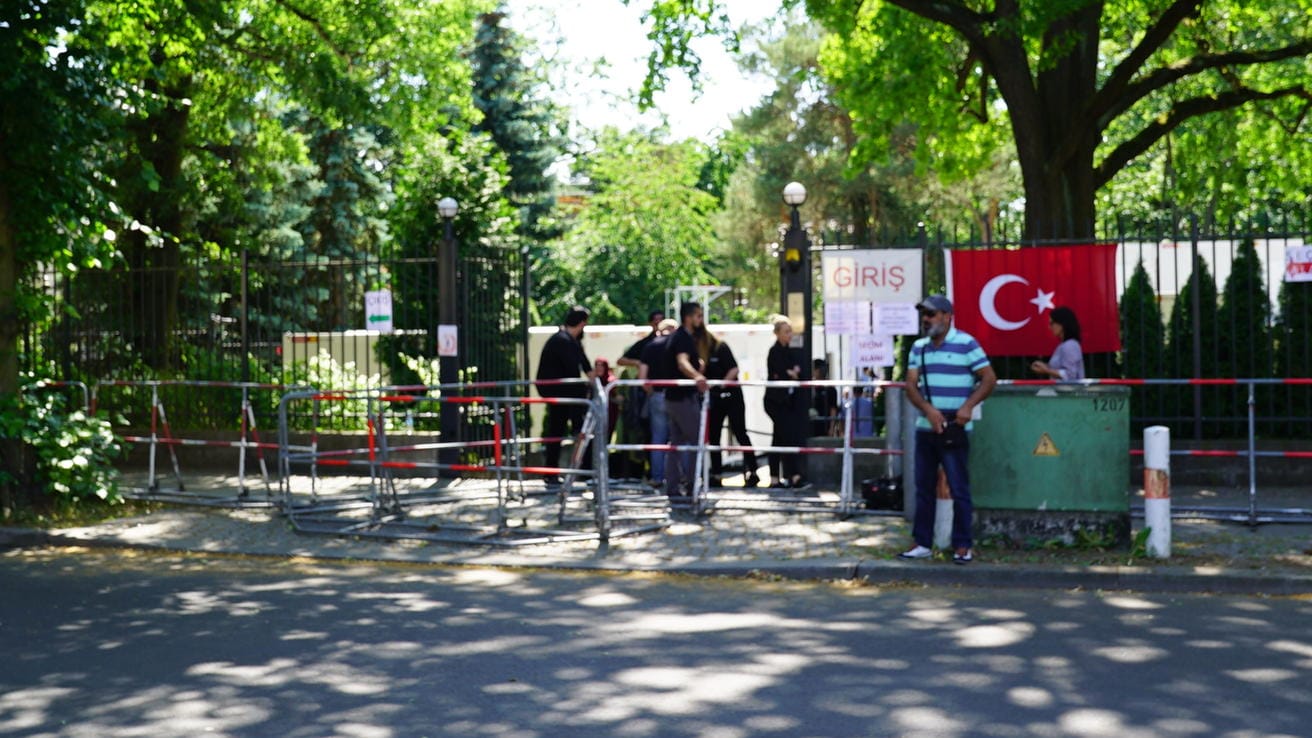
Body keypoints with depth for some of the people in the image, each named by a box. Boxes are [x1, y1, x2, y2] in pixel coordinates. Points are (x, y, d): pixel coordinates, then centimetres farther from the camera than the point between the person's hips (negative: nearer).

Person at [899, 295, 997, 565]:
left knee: (959, 489, -3)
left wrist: (968, 406, -18)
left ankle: (963, 546, 4)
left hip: (954, 431, -6)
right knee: (924, 488, 10)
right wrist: (928, 410, -13)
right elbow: (911, 385, 5)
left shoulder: (966, 343, -4)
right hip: (925, 428, 6)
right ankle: (922, 543, 17)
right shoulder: (919, 347, 12)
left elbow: (989, 378, -6)